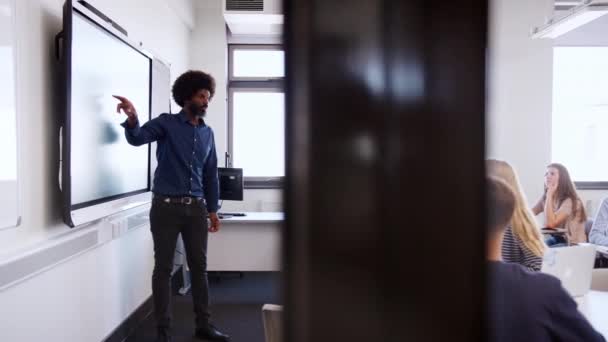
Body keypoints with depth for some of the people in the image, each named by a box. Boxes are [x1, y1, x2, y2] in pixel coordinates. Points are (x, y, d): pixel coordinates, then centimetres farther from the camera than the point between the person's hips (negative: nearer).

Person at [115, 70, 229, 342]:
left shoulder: (207, 133, 13)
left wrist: (213, 209, 13)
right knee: (163, 268, 3)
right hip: (166, 206, -4)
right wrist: (132, 118, -38)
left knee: (199, 266, 10)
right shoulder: (167, 123, 0)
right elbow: (137, 138, -16)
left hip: (196, 207, 5)